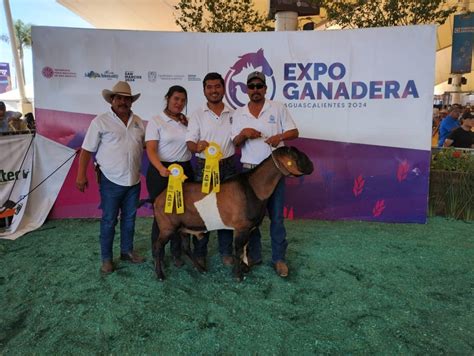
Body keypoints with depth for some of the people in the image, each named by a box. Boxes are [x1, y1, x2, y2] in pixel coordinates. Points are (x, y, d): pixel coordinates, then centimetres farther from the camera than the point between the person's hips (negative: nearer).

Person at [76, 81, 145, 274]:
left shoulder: (139, 122, 8)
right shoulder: (100, 121, -5)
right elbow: (87, 150, -5)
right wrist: (81, 175, -10)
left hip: (134, 180, 5)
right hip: (111, 180, -4)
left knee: (129, 218, 15)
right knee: (109, 220, 4)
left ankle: (127, 250, 31)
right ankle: (106, 258, 17)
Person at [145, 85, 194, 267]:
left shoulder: (187, 121, 11)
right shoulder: (156, 121, -3)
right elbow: (151, 150, -13)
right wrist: (161, 169, -31)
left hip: (185, 170, 4)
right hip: (162, 172, -4)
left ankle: (176, 253, 23)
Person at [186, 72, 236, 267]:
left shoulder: (233, 114, 8)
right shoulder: (197, 115, 2)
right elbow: (190, 143, -7)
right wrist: (197, 146, -27)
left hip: (228, 166, 2)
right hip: (204, 167, -2)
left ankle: (226, 252, 21)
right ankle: (199, 253, 17)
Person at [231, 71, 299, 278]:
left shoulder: (278, 109, 2)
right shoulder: (239, 114, 8)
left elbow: (294, 132, 1)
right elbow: (234, 143, 5)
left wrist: (280, 136, -19)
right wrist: (244, 133, -16)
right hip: (249, 170, 2)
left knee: (276, 215, 3)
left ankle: (279, 258, 14)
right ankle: (253, 255, 23)